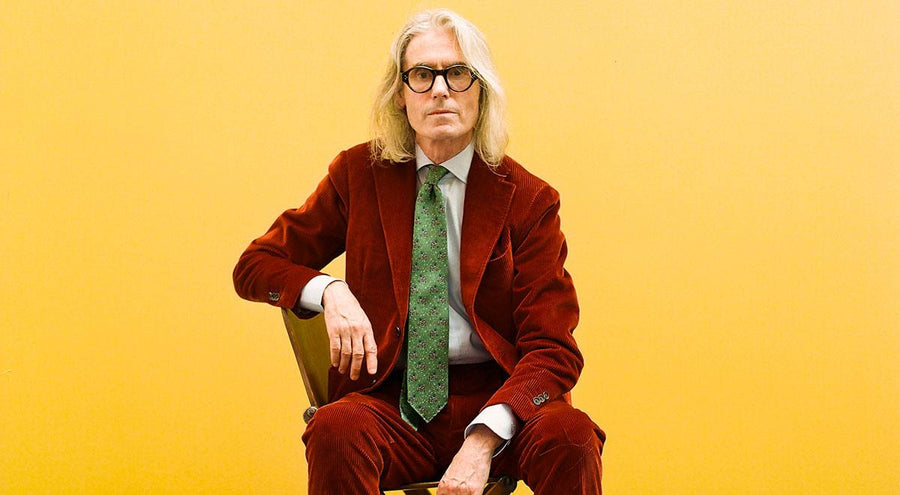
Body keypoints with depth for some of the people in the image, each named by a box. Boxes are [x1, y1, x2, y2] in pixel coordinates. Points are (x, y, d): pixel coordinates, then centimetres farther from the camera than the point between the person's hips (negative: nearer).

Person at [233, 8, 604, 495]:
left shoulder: (527, 198, 2)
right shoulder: (359, 173, 7)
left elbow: (553, 349, -4)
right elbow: (254, 267, 12)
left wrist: (483, 441, -21)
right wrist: (329, 292, -11)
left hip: (494, 400, 0)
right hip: (390, 402, 0)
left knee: (570, 436, -31)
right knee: (335, 430, -33)